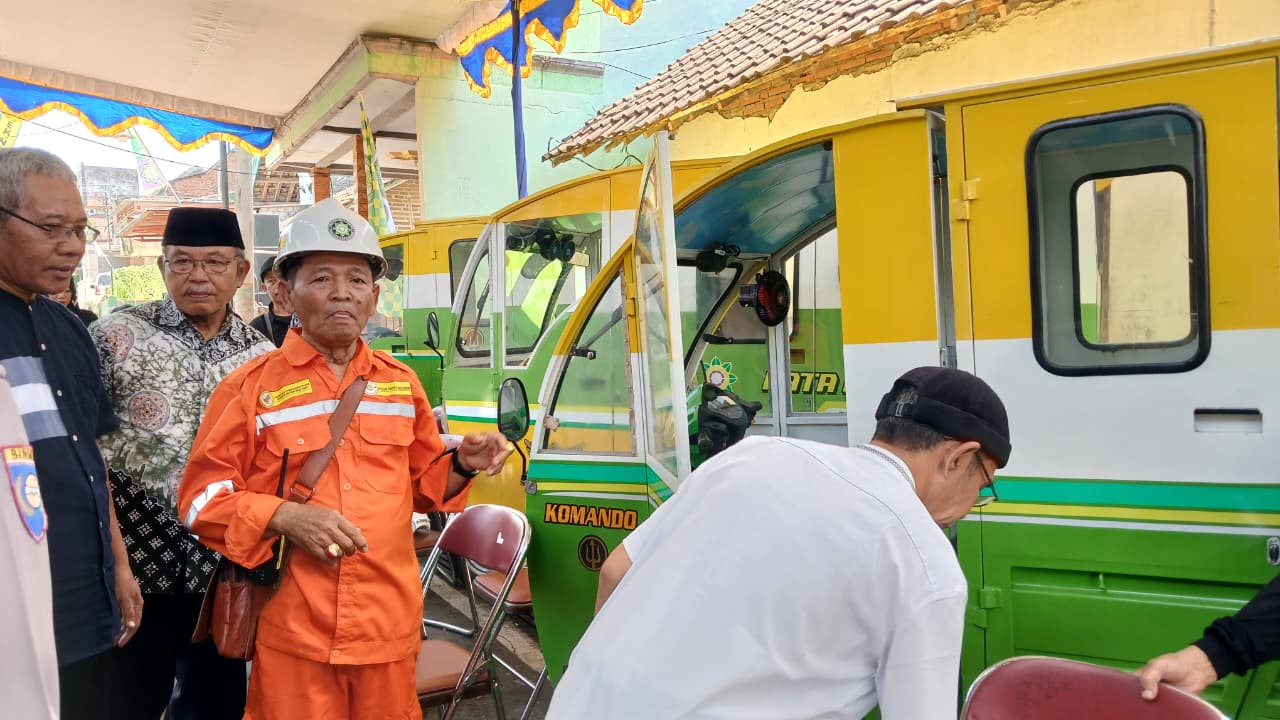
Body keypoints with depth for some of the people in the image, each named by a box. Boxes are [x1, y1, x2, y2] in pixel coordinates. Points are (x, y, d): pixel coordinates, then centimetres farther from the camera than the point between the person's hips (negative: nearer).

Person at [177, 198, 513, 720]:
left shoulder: (401, 383, 8)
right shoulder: (249, 387, -4)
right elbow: (202, 499, -3)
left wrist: (461, 464, -4)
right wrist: (283, 517, -18)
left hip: (389, 621, 3)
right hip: (294, 627, -3)